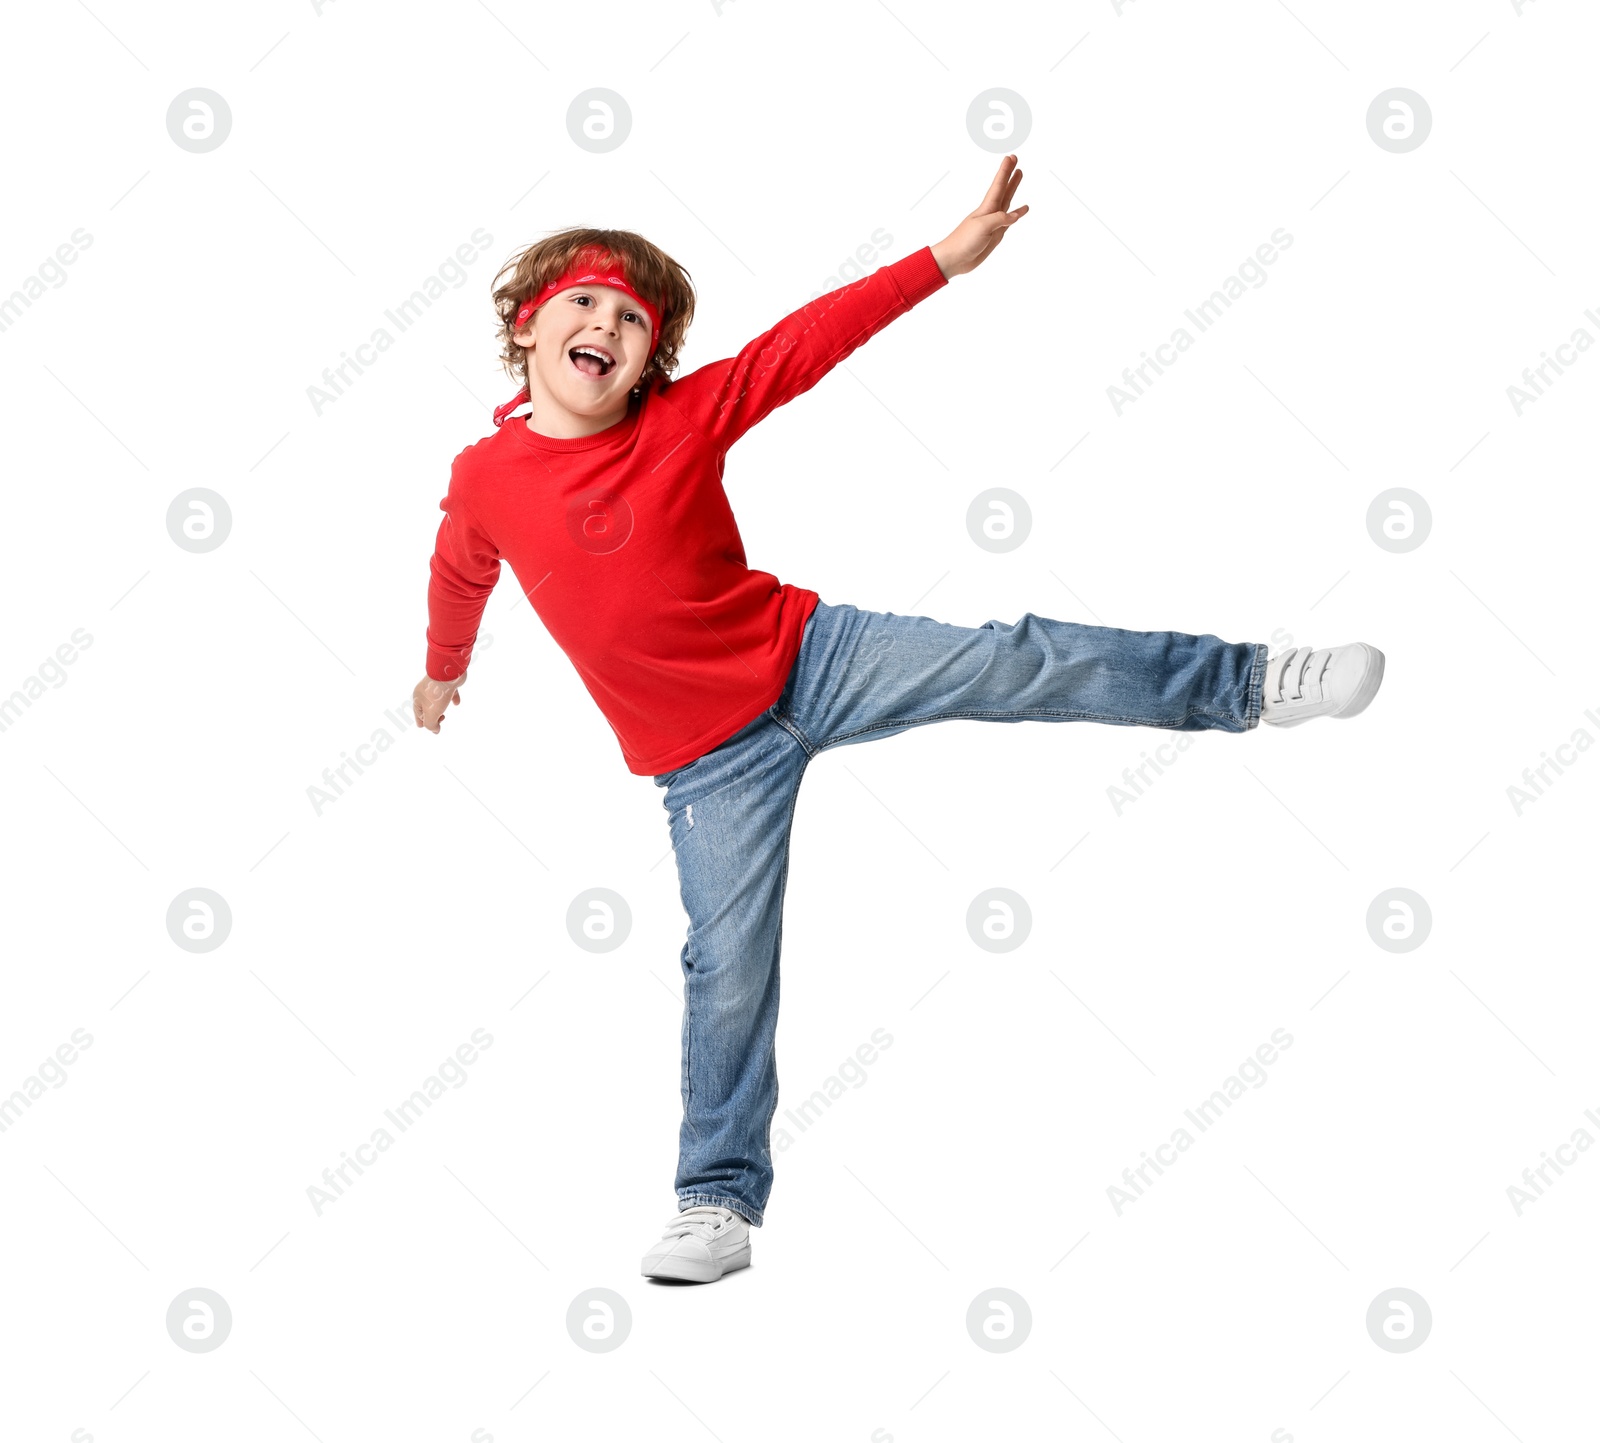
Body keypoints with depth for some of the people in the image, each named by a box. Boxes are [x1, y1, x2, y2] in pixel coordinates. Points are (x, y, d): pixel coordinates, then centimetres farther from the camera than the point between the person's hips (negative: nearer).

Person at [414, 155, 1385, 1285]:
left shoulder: (687, 414, -8)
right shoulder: (485, 481, -5)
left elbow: (808, 344, -12)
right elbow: (460, 578, 16)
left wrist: (946, 259, -20)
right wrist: (443, 672, 34)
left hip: (808, 655, 0)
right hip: (707, 757, 0)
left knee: (1016, 663, -12)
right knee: (728, 967, -1)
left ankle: (1248, 683, -1)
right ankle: (721, 1198, 13)